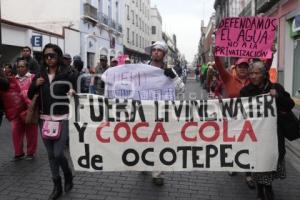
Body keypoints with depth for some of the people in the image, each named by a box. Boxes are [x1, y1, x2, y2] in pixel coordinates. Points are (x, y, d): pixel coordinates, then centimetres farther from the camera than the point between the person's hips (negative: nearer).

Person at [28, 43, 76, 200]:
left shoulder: (67, 75, -6)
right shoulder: (39, 76, 7)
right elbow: (30, 96, 12)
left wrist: (73, 93, -23)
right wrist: (35, 85, -5)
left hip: (62, 119, -4)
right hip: (44, 120, 5)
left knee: (58, 153, -9)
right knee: (51, 155, 10)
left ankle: (68, 175, 23)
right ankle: (57, 186, 26)